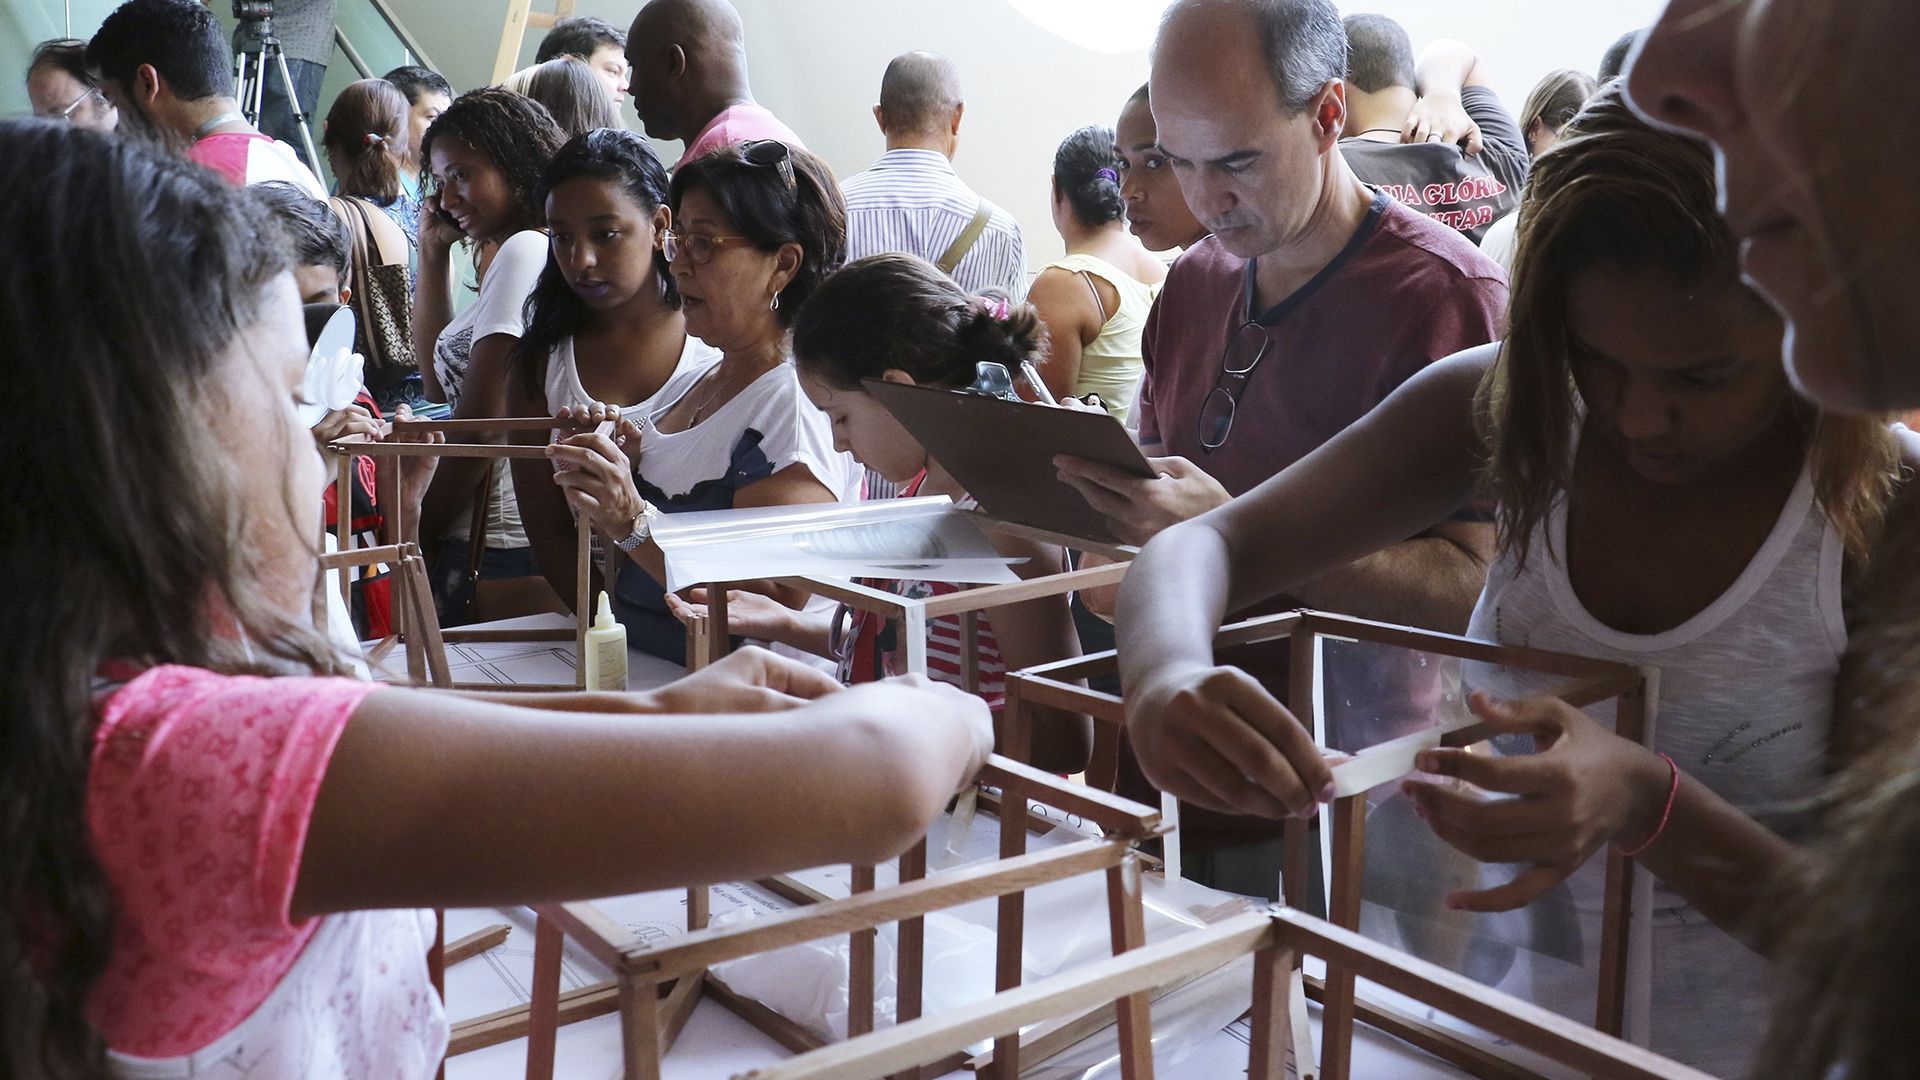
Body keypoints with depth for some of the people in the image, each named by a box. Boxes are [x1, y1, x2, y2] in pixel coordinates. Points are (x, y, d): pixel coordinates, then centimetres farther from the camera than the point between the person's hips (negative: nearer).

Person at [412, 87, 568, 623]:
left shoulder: (525, 251, -13)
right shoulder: (517, 256, 17)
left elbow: (482, 418, -17)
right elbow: (439, 382, 21)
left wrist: (422, 533, -8)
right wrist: (433, 254, 18)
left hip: (498, 546, -9)